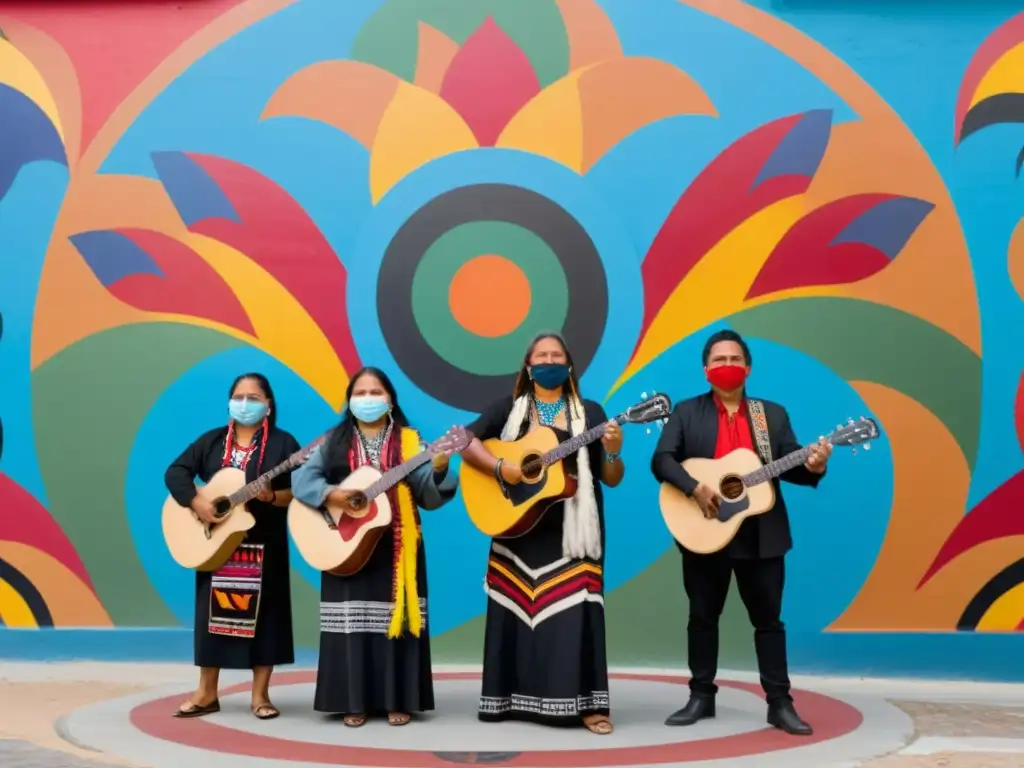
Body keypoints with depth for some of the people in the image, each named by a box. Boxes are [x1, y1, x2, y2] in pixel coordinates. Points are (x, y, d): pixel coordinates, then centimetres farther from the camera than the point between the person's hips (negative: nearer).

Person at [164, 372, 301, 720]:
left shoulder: (282, 443, -1)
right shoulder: (212, 441, 9)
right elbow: (176, 472, 2)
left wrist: (273, 496, -25)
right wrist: (196, 501, -14)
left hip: (263, 544, -3)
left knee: (262, 613, 0)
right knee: (214, 612, 6)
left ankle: (260, 694, 9)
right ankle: (207, 692, 16)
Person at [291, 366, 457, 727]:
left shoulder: (408, 442, 4)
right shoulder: (335, 442, 7)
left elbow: (428, 497, -5)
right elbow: (301, 478, -2)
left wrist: (438, 470, -25)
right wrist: (331, 493, -19)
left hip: (396, 547, 0)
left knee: (395, 617, 0)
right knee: (352, 620, 1)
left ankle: (398, 701, 10)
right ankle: (355, 703, 10)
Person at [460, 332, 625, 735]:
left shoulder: (589, 411, 5)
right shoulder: (510, 407, 7)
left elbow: (611, 479, 3)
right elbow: (465, 441, -4)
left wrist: (612, 452, -18)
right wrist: (500, 467, -17)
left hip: (572, 528, -1)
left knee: (572, 609, -6)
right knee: (517, 606, 3)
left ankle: (585, 704, 0)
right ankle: (514, 697, 15)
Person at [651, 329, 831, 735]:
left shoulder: (773, 415, 9)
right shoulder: (687, 412, 3)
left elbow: (789, 467, 4)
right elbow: (661, 460, -8)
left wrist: (812, 466, -18)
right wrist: (695, 488, -22)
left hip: (762, 535, 1)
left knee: (768, 620, 5)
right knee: (703, 617, 9)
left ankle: (780, 703, 12)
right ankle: (701, 696, 20)